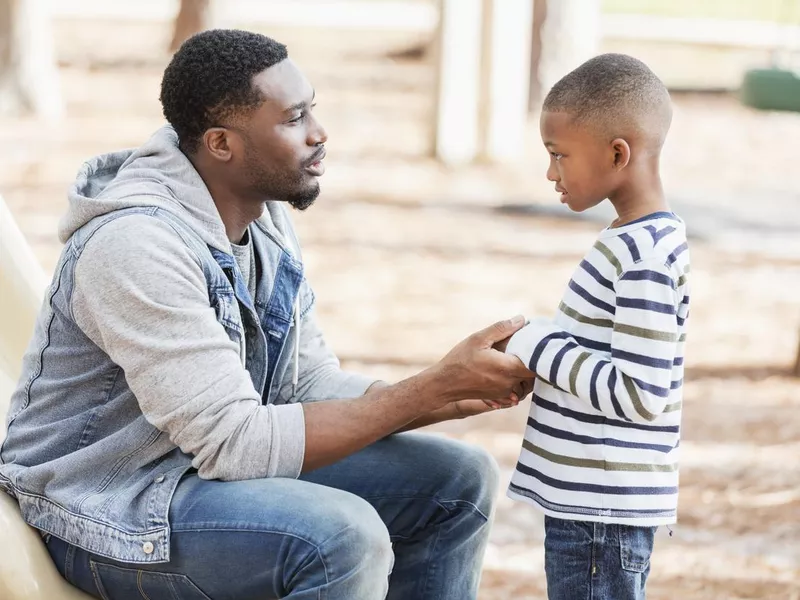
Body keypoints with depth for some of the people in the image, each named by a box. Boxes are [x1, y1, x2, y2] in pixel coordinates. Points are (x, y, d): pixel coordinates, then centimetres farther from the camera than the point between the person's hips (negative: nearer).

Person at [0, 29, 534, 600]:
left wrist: (454, 396, -15)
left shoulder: (266, 217, 2)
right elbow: (234, 443, -29)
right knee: (345, 536, -32)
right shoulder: (137, 243, -27)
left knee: (460, 480, 2)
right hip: (110, 510, -9)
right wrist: (435, 390, -27)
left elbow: (313, 385, 4)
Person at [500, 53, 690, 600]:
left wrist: (537, 349, -17)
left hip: (602, 511, -10)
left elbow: (639, 394, -24)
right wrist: (536, 345, 4)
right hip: (587, 497, 10)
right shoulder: (639, 241, 11)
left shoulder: (645, 259, -21)